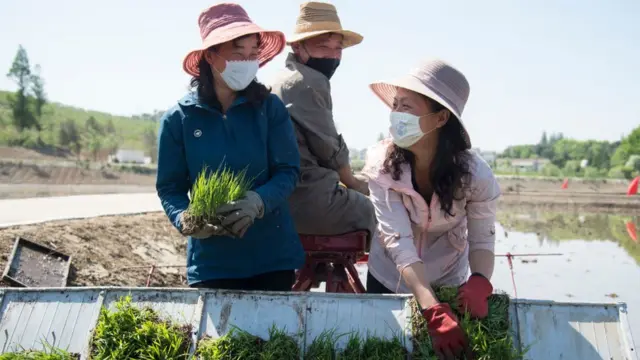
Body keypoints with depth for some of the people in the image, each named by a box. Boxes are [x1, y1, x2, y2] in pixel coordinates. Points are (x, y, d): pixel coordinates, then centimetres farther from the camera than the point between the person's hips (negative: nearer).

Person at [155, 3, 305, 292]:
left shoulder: (270, 107, -2)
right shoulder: (178, 118, -2)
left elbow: (288, 170, -5)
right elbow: (169, 187, 1)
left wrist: (258, 201, -23)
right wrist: (184, 218, -20)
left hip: (272, 254, 1)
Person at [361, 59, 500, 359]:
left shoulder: (474, 173, -24)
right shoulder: (381, 163, -25)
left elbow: (482, 241, -15)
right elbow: (398, 242, -31)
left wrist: (479, 283, -37)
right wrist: (433, 311, -41)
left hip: (447, 285, 0)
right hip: (388, 281, 1)